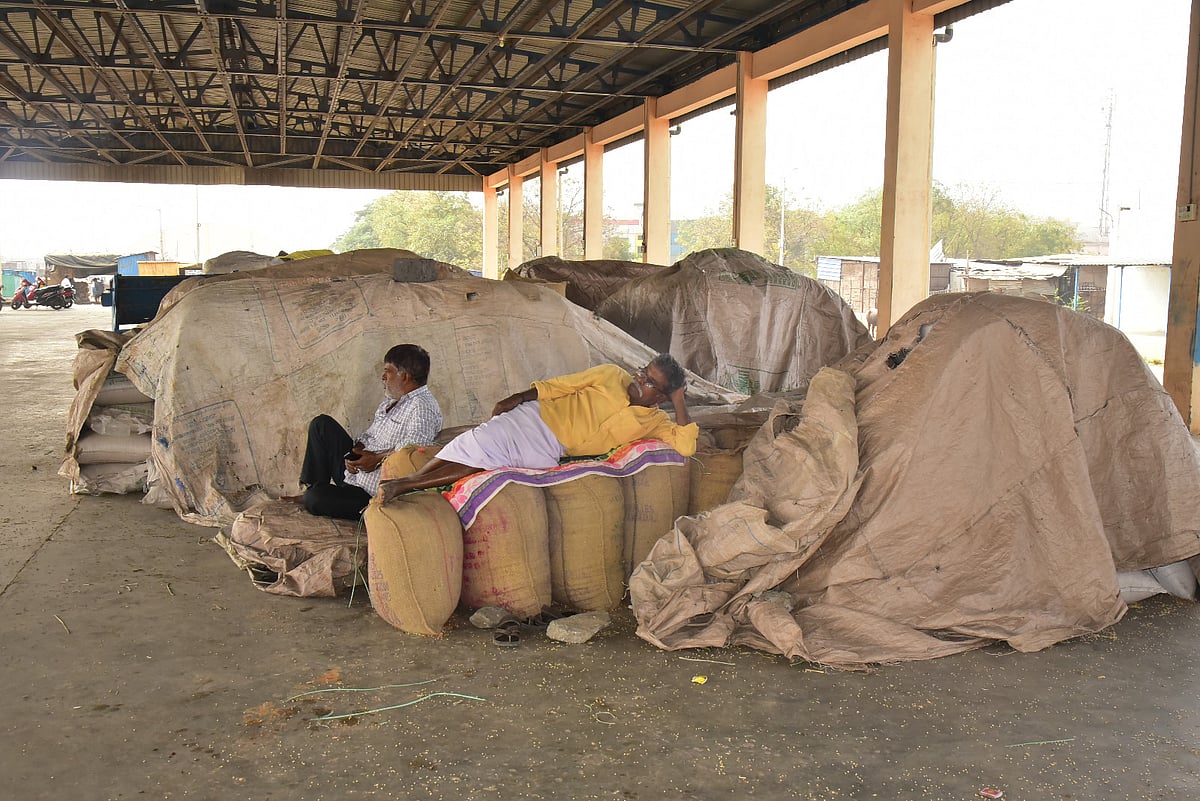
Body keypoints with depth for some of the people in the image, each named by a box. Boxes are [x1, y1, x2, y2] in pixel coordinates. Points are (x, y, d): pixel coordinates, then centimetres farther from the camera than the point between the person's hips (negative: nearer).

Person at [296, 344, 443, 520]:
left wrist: (378, 459, -26)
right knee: (321, 424, 8)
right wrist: (356, 450, -4)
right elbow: (368, 436, 17)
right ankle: (314, 487, 10)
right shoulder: (391, 402, 16)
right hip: (356, 469, 10)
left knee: (315, 499, -24)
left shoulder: (422, 407, -18)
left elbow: (413, 450, -32)